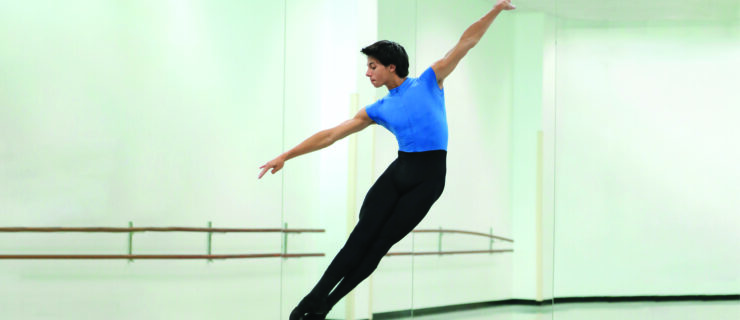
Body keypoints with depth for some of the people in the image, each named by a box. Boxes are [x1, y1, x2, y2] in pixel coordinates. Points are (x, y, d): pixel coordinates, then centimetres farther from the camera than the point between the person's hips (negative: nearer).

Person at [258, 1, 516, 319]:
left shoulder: (429, 82, 2)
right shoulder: (378, 110, 9)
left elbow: (466, 42, 1)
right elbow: (331, 134, 9)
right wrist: (286, 156, 7)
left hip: (429, 176, -3)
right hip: (398, 171, 3)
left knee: (381, 243, -5)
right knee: (360, 238, -9)